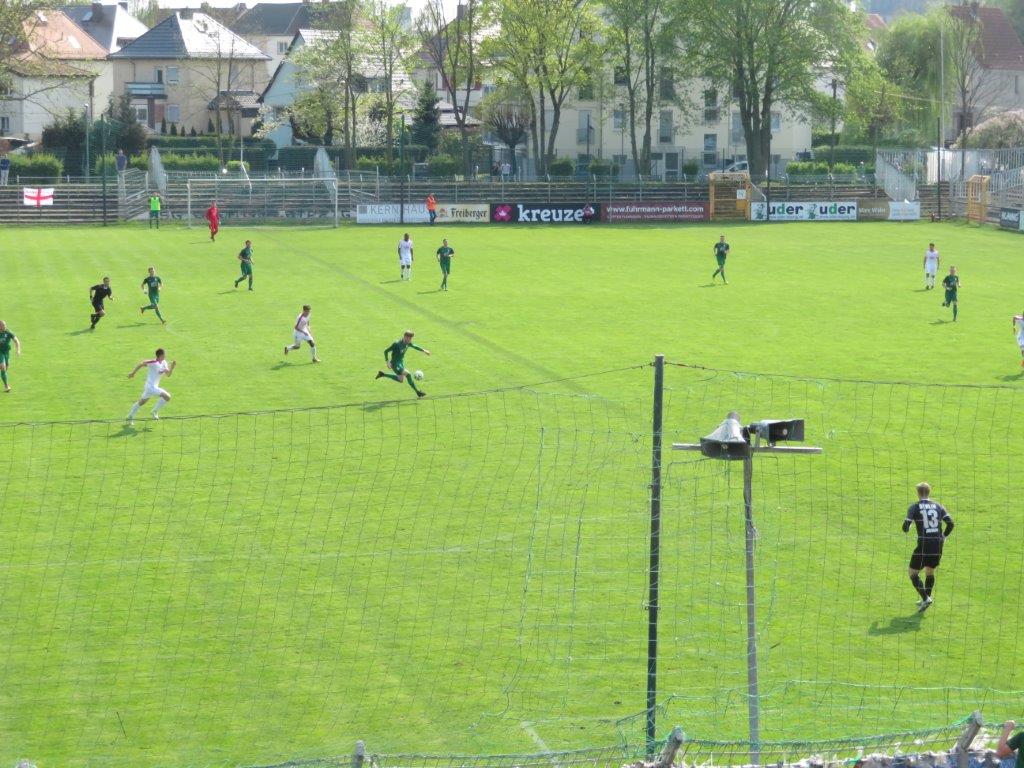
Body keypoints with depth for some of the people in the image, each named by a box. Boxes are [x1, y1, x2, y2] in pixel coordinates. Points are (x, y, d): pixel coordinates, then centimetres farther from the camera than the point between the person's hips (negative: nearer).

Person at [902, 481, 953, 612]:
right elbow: (950, 523, 1)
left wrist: (906, 529, 17)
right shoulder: (938, 506, 10)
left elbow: (906, 526, -7)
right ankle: (926, 600, 29)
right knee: (930, 572, 25)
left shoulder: (915, 507, 0)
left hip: (924, 544, -4)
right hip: (938, 545, 4)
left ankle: (925, 599, -9)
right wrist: (943, 537, 17)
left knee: (913, 573, 8)